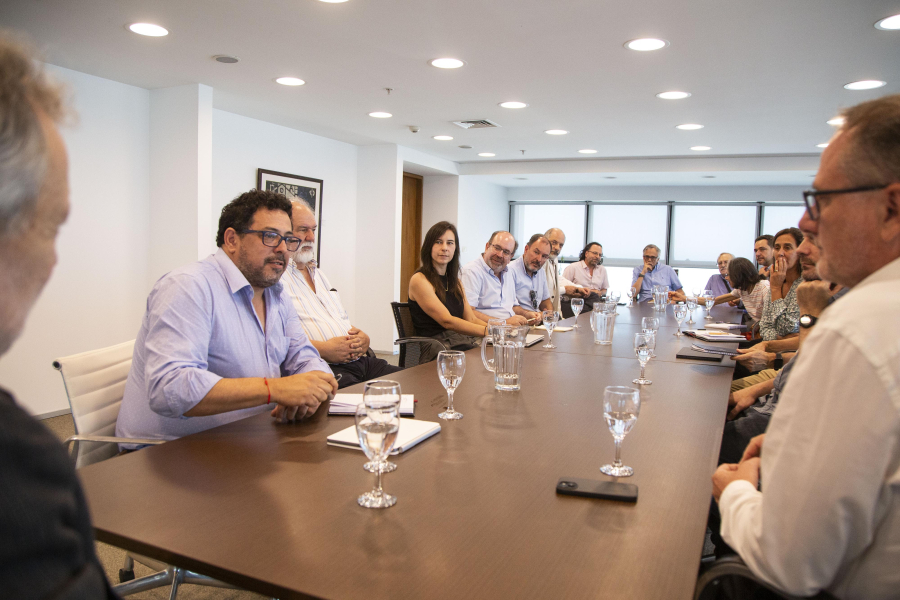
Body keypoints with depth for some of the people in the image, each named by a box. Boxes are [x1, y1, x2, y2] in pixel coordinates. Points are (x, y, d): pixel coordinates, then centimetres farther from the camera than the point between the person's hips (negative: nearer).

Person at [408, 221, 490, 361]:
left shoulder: (456, 281, 21)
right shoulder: (419, 280, -4)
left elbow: (471, 319, 13)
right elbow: (447, 321, -14)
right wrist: (487, 330, -23)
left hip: (465, 340, 7)